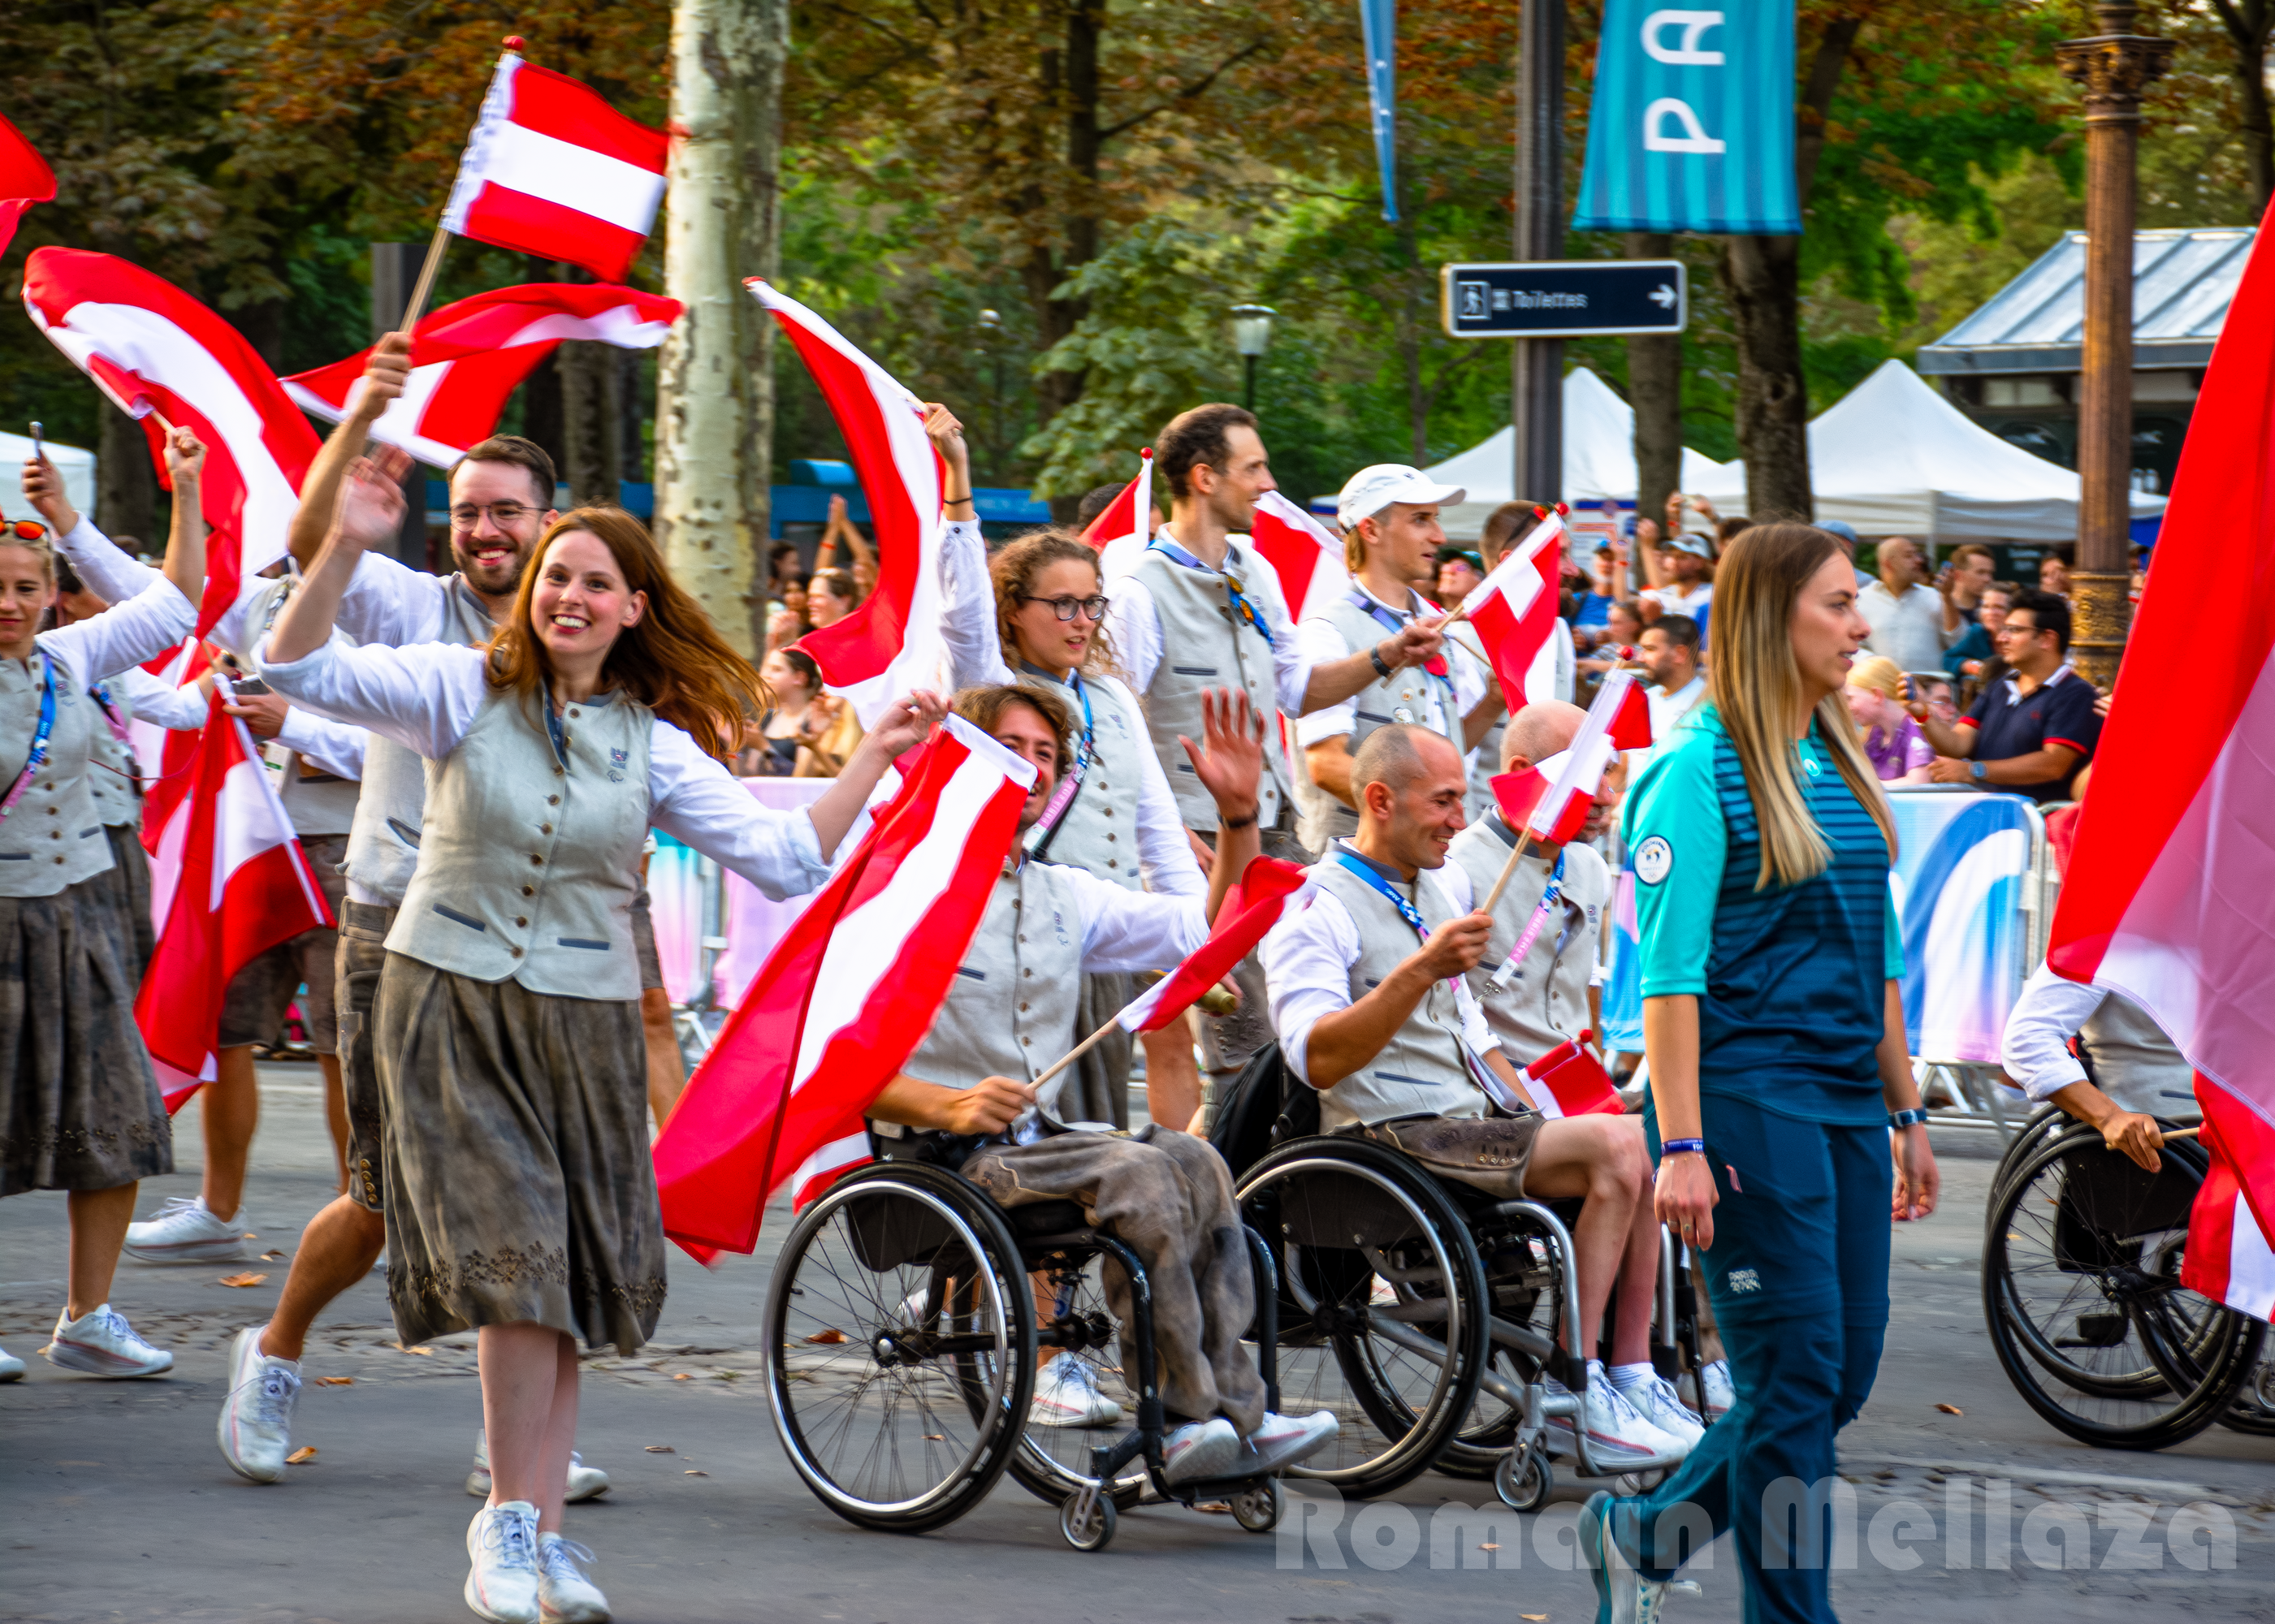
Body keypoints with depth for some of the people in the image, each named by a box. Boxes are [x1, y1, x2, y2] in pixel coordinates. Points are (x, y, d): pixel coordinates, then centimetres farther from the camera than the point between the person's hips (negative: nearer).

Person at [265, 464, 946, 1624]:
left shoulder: (654, 744, 4)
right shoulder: (466, 691, -1)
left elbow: (784, 859, 1)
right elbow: (298, 669, -11)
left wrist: (874, 758, -7)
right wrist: (345, 550, -23)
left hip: (585, 1020, 3)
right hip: (450, 1003, -3)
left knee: (571, 1283, 3)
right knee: (516, 1256, -14)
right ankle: (514, 1520, -3)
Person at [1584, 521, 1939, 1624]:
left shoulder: (1839, 763, 14)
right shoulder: (1700, 769, -10)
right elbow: (1670, 974, -13)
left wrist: (1908, 1114, 18)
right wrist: (1680, 1146, -18)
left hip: (1845, 1102, 8)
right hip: (1746, 1097, -8)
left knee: (1845, 1377, 7)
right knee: (1795, 1379, -6)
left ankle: (1640, 1534, 24)